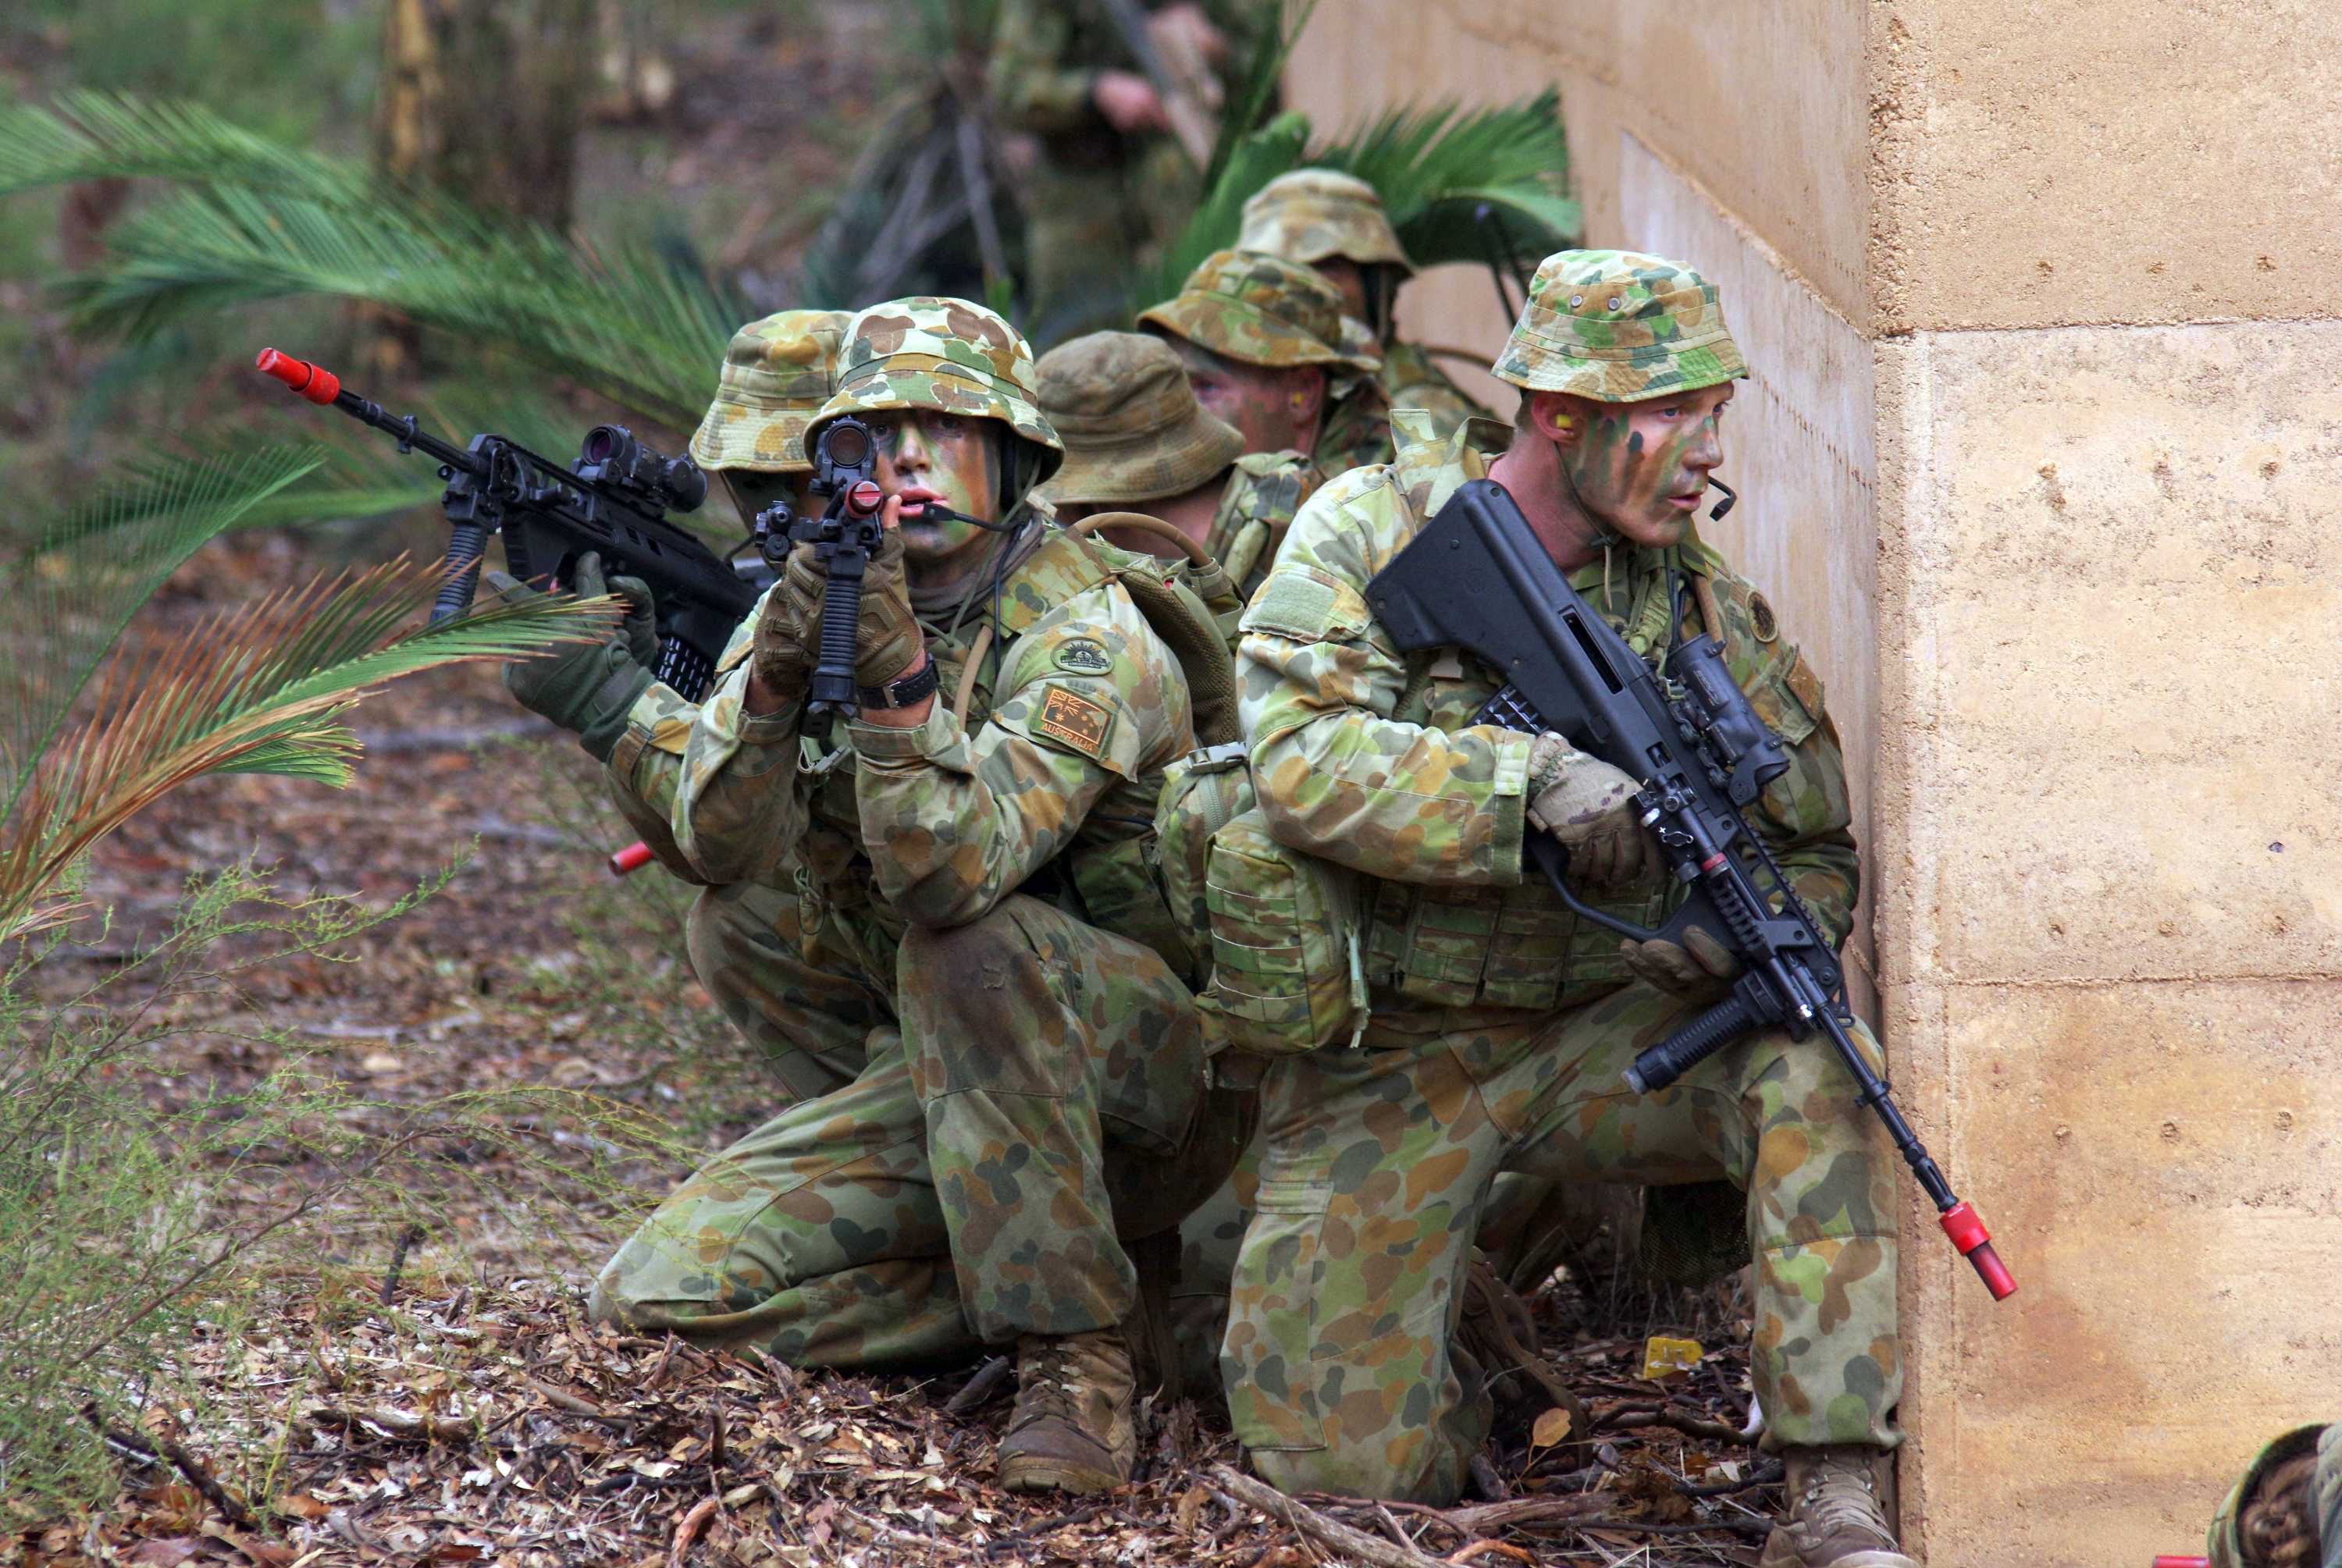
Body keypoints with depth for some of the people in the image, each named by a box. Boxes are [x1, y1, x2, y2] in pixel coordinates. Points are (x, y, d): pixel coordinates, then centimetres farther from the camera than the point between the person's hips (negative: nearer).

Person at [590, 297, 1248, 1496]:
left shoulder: (1085, 631, -20)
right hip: (954, 1073, 6)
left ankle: (1074, 1348, -25)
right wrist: (775, 671, -31)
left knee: (966, 942, -38)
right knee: (662, 1289, -11)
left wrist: (894, 668, -45)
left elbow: (955, 872, -33)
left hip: (1151, 1070, -5)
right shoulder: (822, 595, -1)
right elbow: (718, 845, -14)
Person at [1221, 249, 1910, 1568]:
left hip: (1595, 1040, 2)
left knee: (1816, 1071, -28)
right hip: (1386, 1062, -2)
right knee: (1339, 1459, -10)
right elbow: (1301, 760, -24)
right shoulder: (1375, 531, -10)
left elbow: (1818, 853, 5)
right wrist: (1533, 780, -34)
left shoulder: (1700, 605, -1)